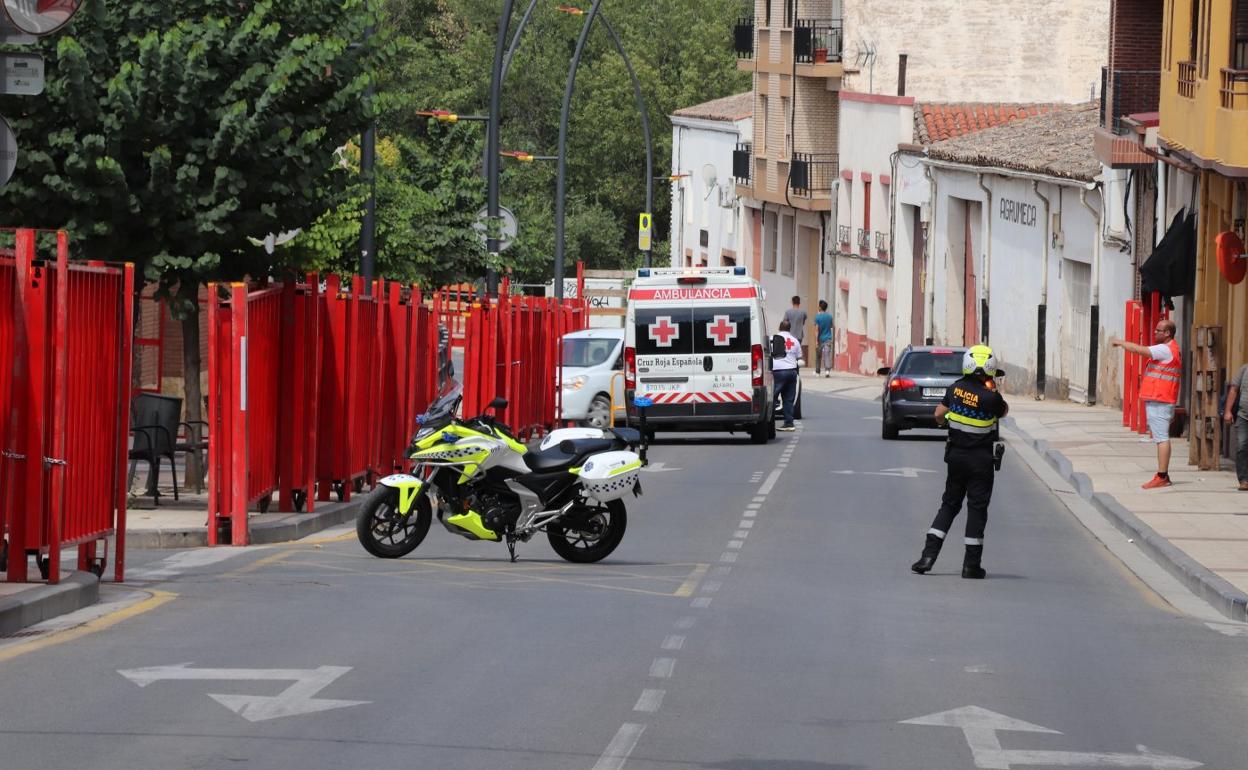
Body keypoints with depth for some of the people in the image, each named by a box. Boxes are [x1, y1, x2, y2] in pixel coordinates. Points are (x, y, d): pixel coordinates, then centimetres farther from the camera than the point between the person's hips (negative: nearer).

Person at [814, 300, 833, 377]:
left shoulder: (818, 316, -10)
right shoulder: (829, 316, 1)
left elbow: (817, 328, -13)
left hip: (820, 338, -2)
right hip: (828, 339, 2)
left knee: (818, 356, 12)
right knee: (827, 354, -5)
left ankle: (817, 372, 23)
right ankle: (828, 370, -23)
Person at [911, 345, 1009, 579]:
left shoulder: (956, 388, -5)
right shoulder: (990, 397, -18)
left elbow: (939, 414, 3)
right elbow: (1004, 411, 2)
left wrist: (944, 422, 25)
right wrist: (993, 389, 7)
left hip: (956, 455, 4)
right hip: (981, 460, -4)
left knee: (949, 504, 15)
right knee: (977, 509, 2)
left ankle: (929, 554, 6)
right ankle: (971, 564, 2)